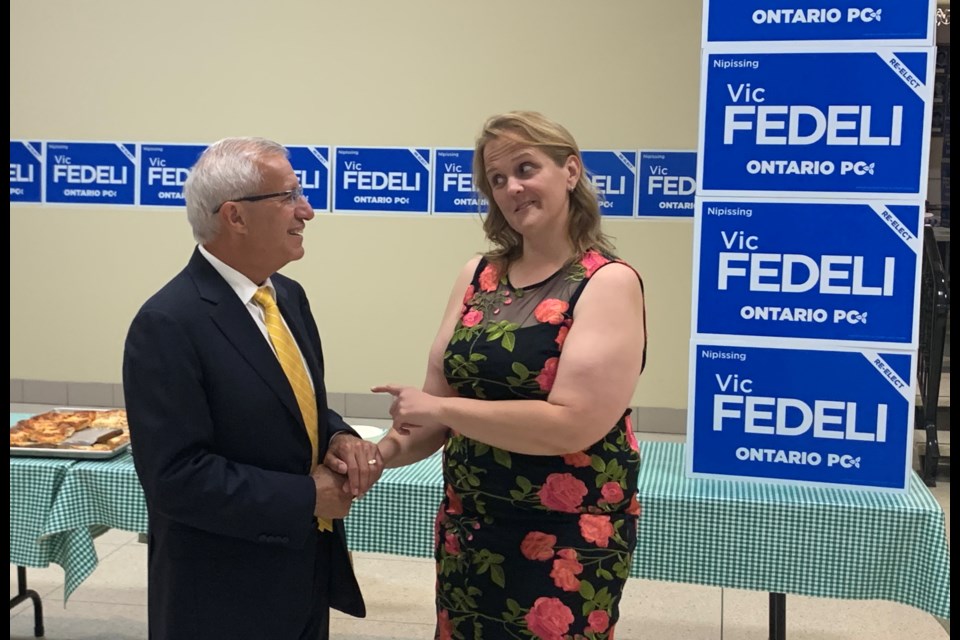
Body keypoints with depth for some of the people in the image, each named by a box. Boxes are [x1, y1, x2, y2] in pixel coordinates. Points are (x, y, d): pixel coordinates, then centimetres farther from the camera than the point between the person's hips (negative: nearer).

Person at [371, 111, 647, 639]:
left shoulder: (609, 282, -13)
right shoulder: (478, 277, 3)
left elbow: (573, 423, -22)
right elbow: (438, 400, 2)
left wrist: (440, 408, -18)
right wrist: (383, 452, -17)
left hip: (566, 539, -5)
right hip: (467, 528, 5)